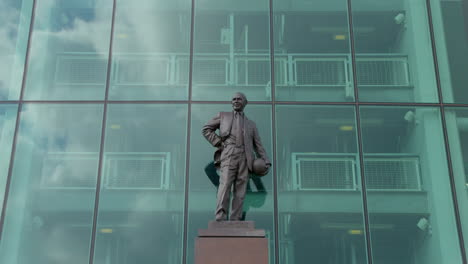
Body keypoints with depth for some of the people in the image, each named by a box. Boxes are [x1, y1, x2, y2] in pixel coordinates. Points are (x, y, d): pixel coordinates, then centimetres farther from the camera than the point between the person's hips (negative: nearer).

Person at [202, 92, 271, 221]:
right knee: (225, 185, -18)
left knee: (240, 191, -6)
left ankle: (235, 221, -9)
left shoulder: (251, 124, 24)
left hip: (244, 158, 2)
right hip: (228, 155, -2)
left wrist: (266, 161, 3)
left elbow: (258, 145, 17)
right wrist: (218, 142, 3)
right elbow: (206, 129, 18)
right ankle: (220, 219, -25)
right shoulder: (223, 116, 20)